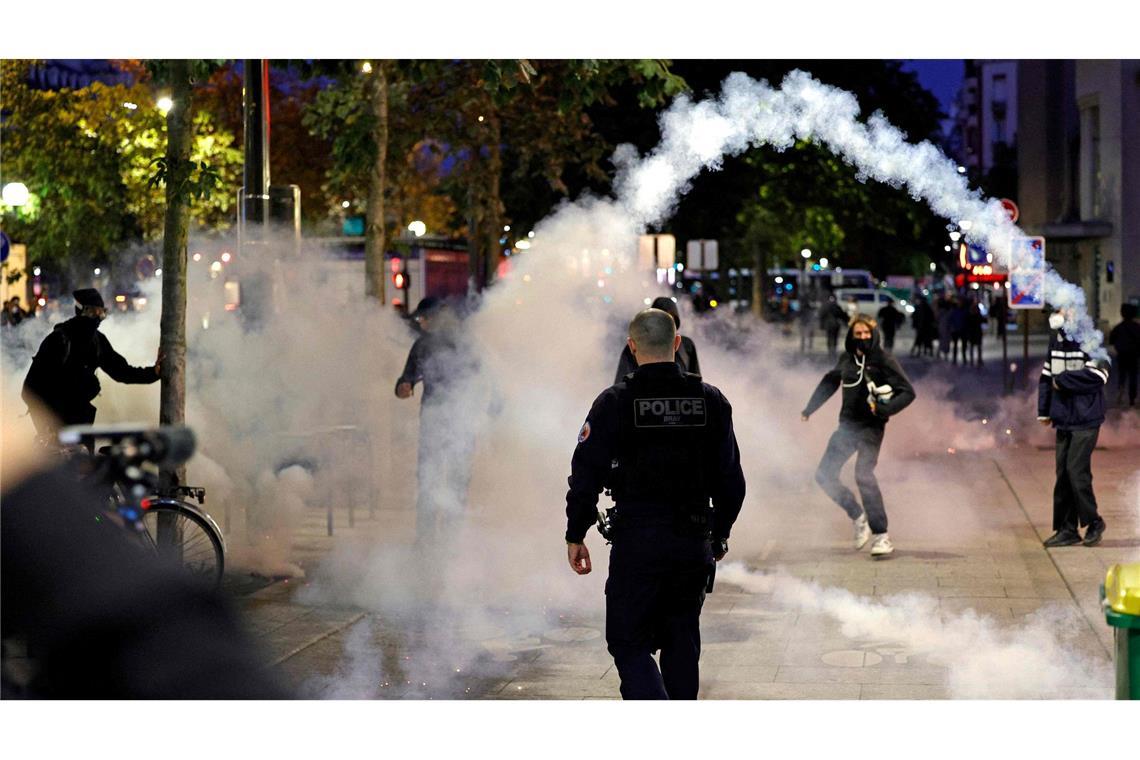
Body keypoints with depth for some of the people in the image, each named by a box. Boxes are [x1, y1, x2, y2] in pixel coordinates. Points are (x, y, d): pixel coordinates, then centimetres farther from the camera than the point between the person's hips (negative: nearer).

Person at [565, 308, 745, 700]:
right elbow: (731, 478, 7)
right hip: (694, 543, 4)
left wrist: (575, 535, 2)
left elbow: (586, 474, -9)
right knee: (681, 643, 16)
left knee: (629, 643, 3)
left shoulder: (615, 402, -8)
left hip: (637, 542, -4)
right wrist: (720, 533, 20)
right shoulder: (711, 401, 3)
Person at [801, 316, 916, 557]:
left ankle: (881, 536, -17)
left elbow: (908, 392, -12)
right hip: (847, 425, 7)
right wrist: (810, 408, 28)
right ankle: (859, 517, 21)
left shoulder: (883, 360, -9)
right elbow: (830, 382, 26)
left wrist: (885, 409, -27)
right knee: (824, 475, 4)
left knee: (863, 475, -22)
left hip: (870, 427, -7)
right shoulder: (847, 359, 8)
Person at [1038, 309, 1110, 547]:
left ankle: (1093, 522, 8)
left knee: (1076, 470, -10)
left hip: (1085, 419, -7)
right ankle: (1067, 530, 15)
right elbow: (1047, 375, 16)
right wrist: (1044, 410, 13)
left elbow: (1097, 375, -22)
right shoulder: (1056, 339, 9)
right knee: (1063, 473, 8)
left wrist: (1062, 380, -14)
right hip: (1064, 418, 7)